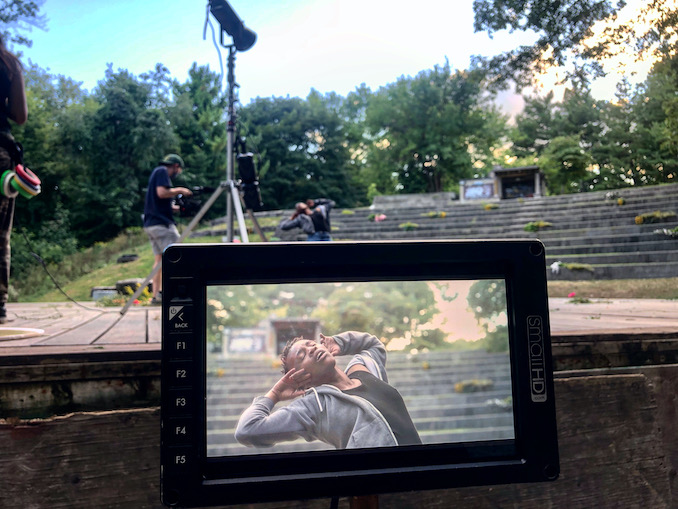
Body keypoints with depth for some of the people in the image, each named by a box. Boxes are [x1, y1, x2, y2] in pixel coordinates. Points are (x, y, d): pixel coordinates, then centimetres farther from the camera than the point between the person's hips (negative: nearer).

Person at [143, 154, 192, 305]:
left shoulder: (156, 172, 26)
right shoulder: (162, 171, -3)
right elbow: (162, 192, -18)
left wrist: (176, 207, 18)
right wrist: (179, 190, -5)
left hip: (150, 224, 10)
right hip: (161, 223, -10)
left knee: (159, 258, 7)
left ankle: (156, 295, 5)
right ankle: (163, 291, -16)